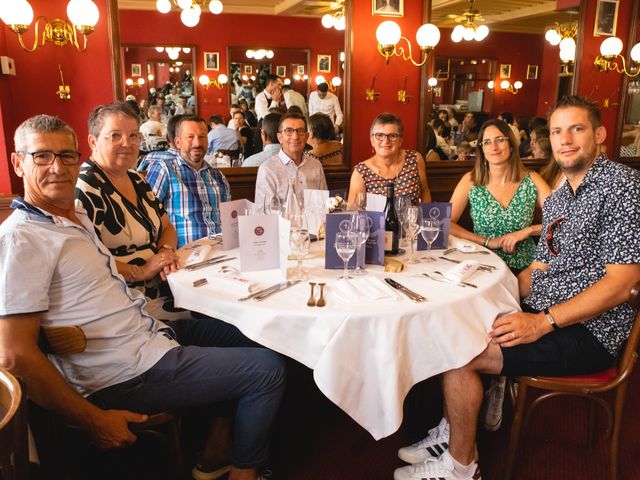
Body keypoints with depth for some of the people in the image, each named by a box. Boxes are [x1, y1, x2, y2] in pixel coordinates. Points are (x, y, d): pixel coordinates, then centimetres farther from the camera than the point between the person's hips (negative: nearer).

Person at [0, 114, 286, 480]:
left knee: (243, 335, 26)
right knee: (268, 370, -7)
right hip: (129, 373, -10)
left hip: (148, 332, 10)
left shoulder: (77, 216, 11)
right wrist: (93, 421, -19)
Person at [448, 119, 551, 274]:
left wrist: (527, 231, -13)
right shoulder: (470, 181, 0)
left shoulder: (532, 180, 2)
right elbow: (446, 223, -6)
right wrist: (487, 241, -11)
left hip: (523, 268, 0)